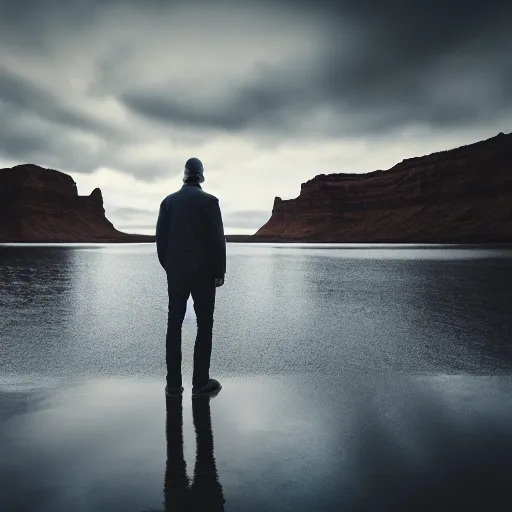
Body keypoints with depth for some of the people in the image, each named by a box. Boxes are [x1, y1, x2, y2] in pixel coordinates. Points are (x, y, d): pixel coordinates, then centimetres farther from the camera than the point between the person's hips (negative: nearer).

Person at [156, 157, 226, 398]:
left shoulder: (168, 201, 4)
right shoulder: (209, 200, -6)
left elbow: (161, 237, 5)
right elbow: (217, 238, -9)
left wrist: (168, 266, 14)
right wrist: (220, 270, -1)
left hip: (176, 272, 4)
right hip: (203, 272, -3)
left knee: (174, 325, 8)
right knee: (204, 325, 4)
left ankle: (173, 384, 12)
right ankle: (200, 382, 7)